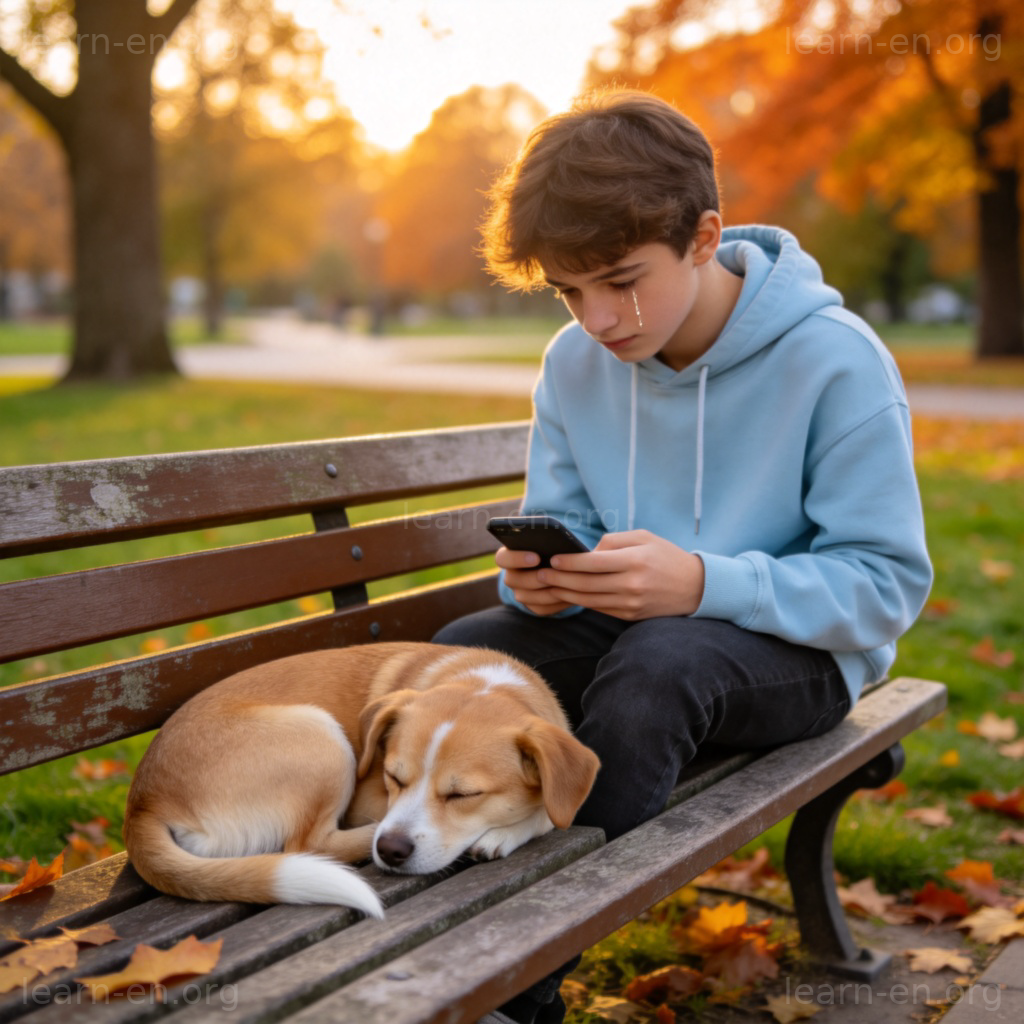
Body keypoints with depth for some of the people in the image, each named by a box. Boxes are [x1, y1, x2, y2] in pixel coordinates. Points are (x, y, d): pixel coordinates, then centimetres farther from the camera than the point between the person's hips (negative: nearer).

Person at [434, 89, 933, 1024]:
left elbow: (889, 586, -17)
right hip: (625, 633, 5)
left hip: (797, 651, -4)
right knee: (461, 654, -23)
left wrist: (703, 584, -32)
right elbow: (562, 520, 8)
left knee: (656, 661, -38)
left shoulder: (836, 363, -16)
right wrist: (542, 576, -18)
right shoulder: (574, 363, -1)